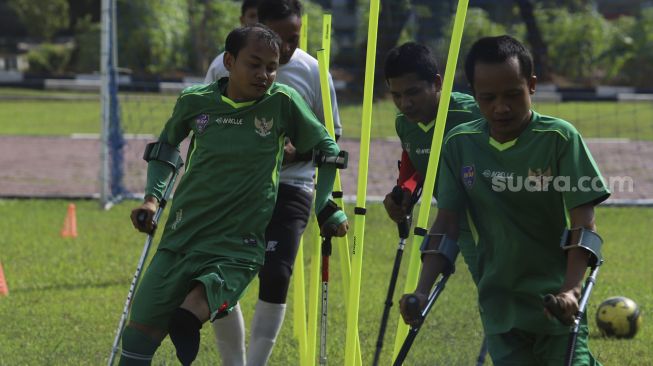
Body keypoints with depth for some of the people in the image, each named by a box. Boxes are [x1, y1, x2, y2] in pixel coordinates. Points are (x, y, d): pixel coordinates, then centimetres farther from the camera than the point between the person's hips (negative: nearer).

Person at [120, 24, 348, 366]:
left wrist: (325, 208, 8)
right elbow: (166, 145, 19)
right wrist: (152, 197, 9)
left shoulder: (282, 102, -7)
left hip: (238, 249, -2)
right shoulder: (195, 101, -2)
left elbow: (327, 148, 9)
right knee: (138, 336, 3)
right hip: (181, 237, 2)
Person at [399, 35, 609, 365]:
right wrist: (422, 293, -6)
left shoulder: (559, 138, -9)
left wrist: (571, 289, -24)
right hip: (499, 306, 3)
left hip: (555, 304, -3)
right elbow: (446, 224, 4)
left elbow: (583, 222, -12)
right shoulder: (459, 145, 2)